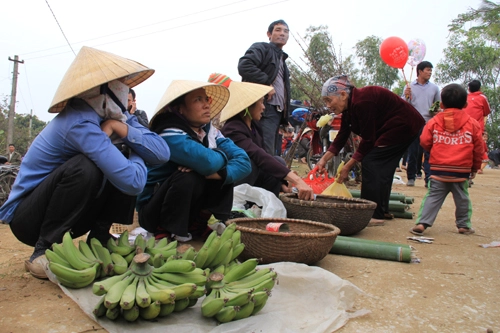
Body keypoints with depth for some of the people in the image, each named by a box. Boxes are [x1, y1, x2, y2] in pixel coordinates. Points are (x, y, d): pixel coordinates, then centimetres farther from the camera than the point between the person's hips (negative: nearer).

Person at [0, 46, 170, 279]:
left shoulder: (111, 114, -4)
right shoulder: (80, 123, -29)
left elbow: (162, 153, -13)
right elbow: (133, 182, -36)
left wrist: (122, 129, -26)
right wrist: (138, 156, -15)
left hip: (68, 214, 7)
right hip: (26, 216, -7)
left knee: (120, 169, -8)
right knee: (84, 168, -32)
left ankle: (99, 239, 0)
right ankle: (44, 251, -15)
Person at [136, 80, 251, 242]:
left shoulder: (210, 131, -2)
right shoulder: (170, 135, -24)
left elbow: (244, 161, -11)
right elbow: (208, 162, -40)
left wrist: (221, 173, -31)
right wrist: (223, 155, -17)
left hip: (190, 210, 6)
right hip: (155, 213, -6)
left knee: (224, 170, -10)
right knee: (188, 177, -32)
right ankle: (171, 234, -15)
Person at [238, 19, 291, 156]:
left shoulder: (282, 59, 28)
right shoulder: (261, 48, 1)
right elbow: (244, 66, -18)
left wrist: (285, 118, 20)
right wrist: (266, 84, -16)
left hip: (277, 112, 9)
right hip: (264, 109, -9)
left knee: (275, 155, 9)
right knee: (266, 155, -15)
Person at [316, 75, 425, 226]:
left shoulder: (362, 103, -26)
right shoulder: (349, 106, 3)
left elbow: (368, 139, -23)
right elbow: (341, 137, 5)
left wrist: (348, 166, -18)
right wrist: (324, 159, -3)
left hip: (404, 127, -10)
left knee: (370, 163, -14)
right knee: (382, 168, 12)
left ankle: (375, 215, -12)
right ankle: (382, 210, 23)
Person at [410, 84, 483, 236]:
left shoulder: (434, 122, 0)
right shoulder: (472, 123, 2)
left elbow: (425, 142, 1)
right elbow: (478, 148, 5)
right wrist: (475, 167, 18)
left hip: (438, 169, 0)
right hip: (462, 171, 0)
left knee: (433, 197, 4)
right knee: (462, 198, 14)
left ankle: (422, 223, -4)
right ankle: (463, 225, 24)